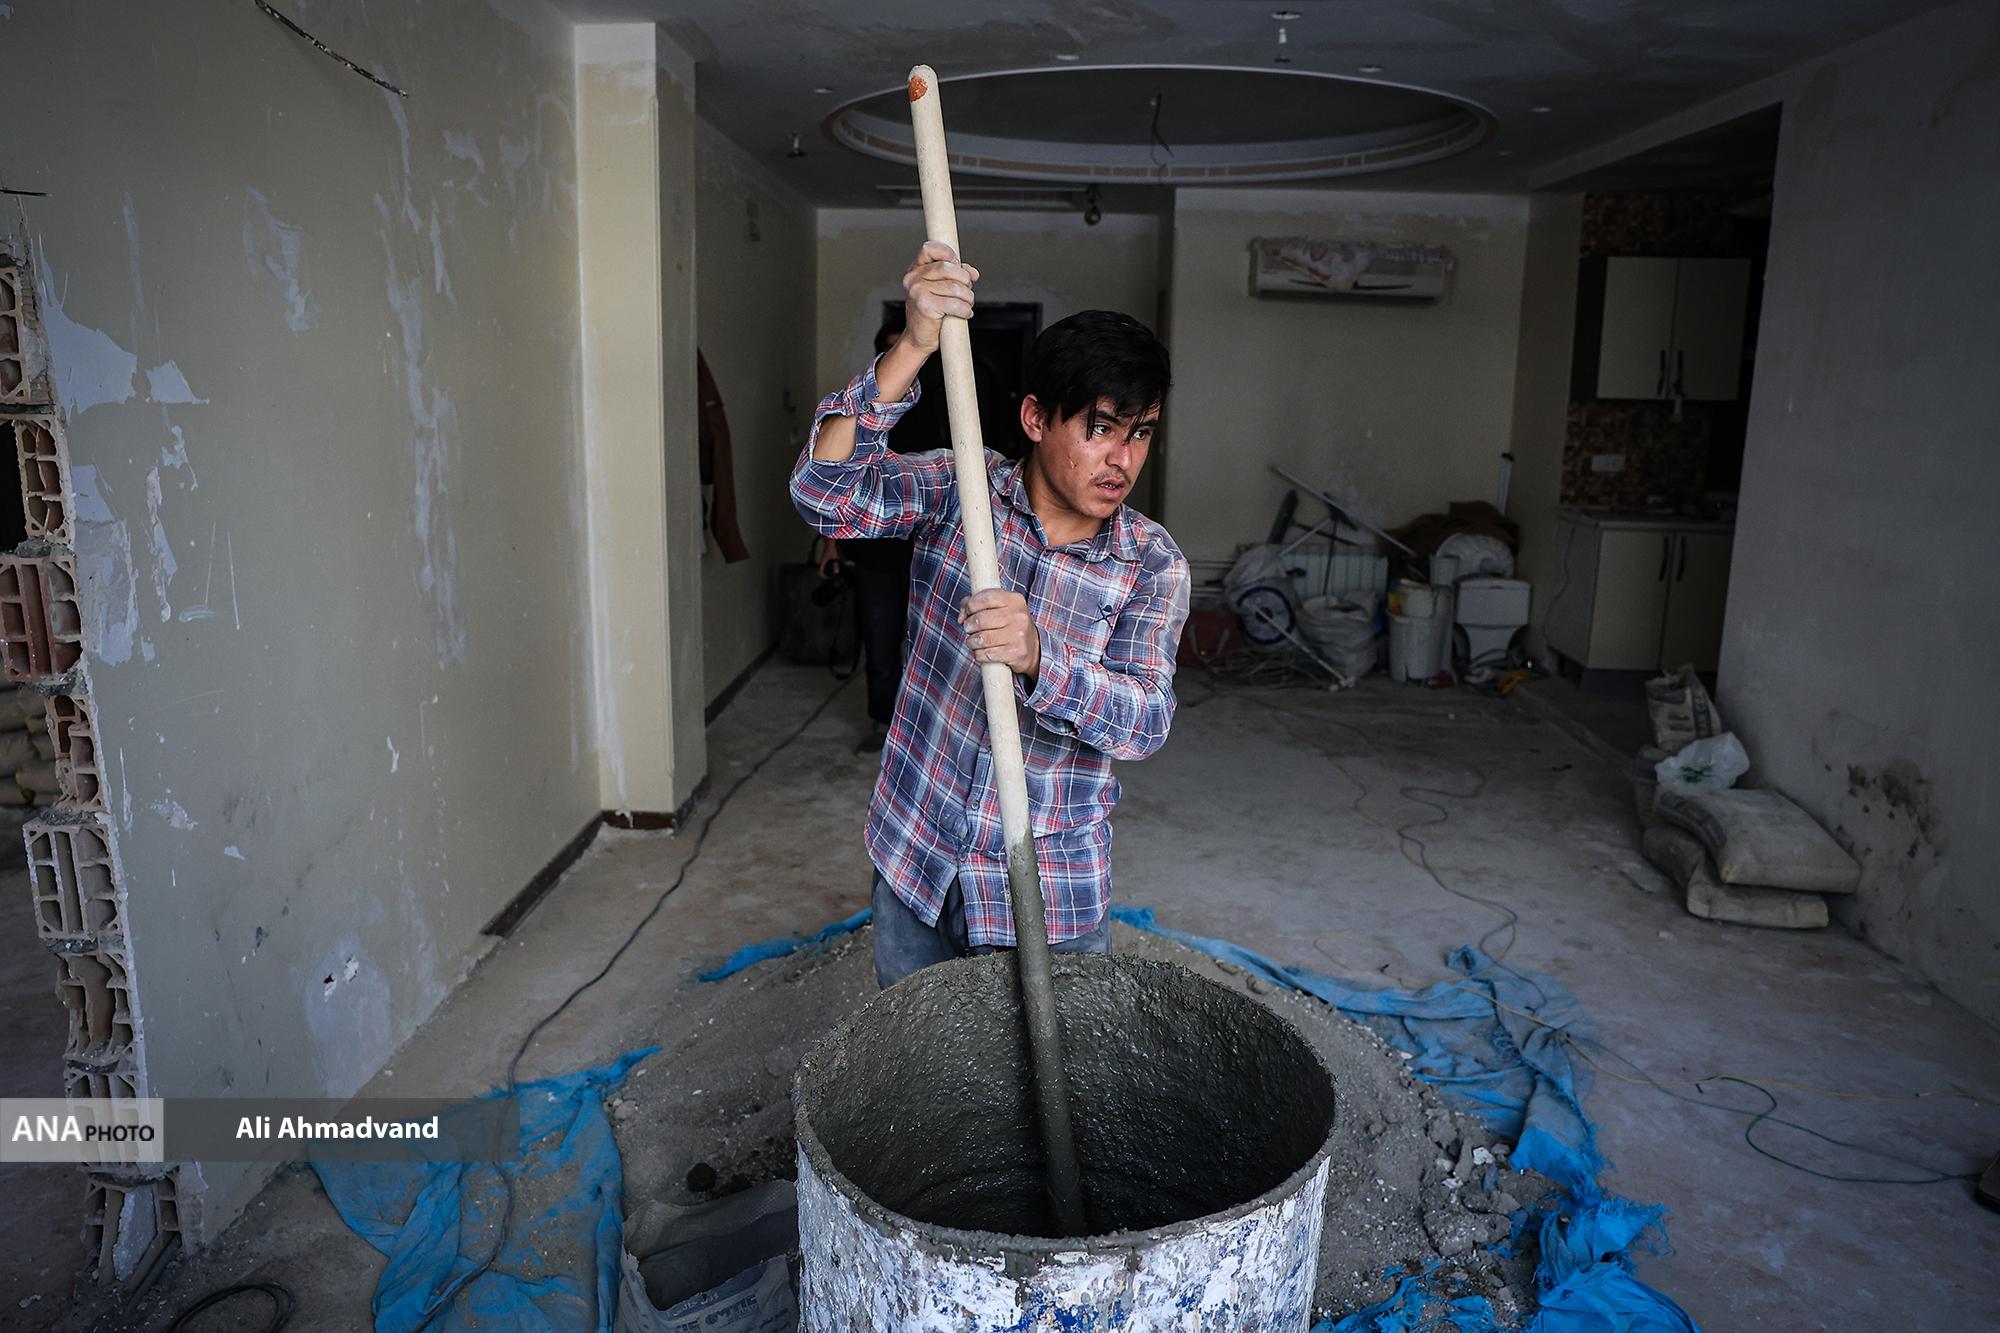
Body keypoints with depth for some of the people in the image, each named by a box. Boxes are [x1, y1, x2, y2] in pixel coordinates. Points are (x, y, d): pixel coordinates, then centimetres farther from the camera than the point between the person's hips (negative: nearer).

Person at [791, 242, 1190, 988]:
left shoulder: (1153, 563, -8)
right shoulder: (958, 491, -7)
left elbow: (1147, 718, -19)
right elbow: (823, 493, -23)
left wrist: (1037, 659, -38)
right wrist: (912, 347, -34)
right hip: (915, 859, 1)